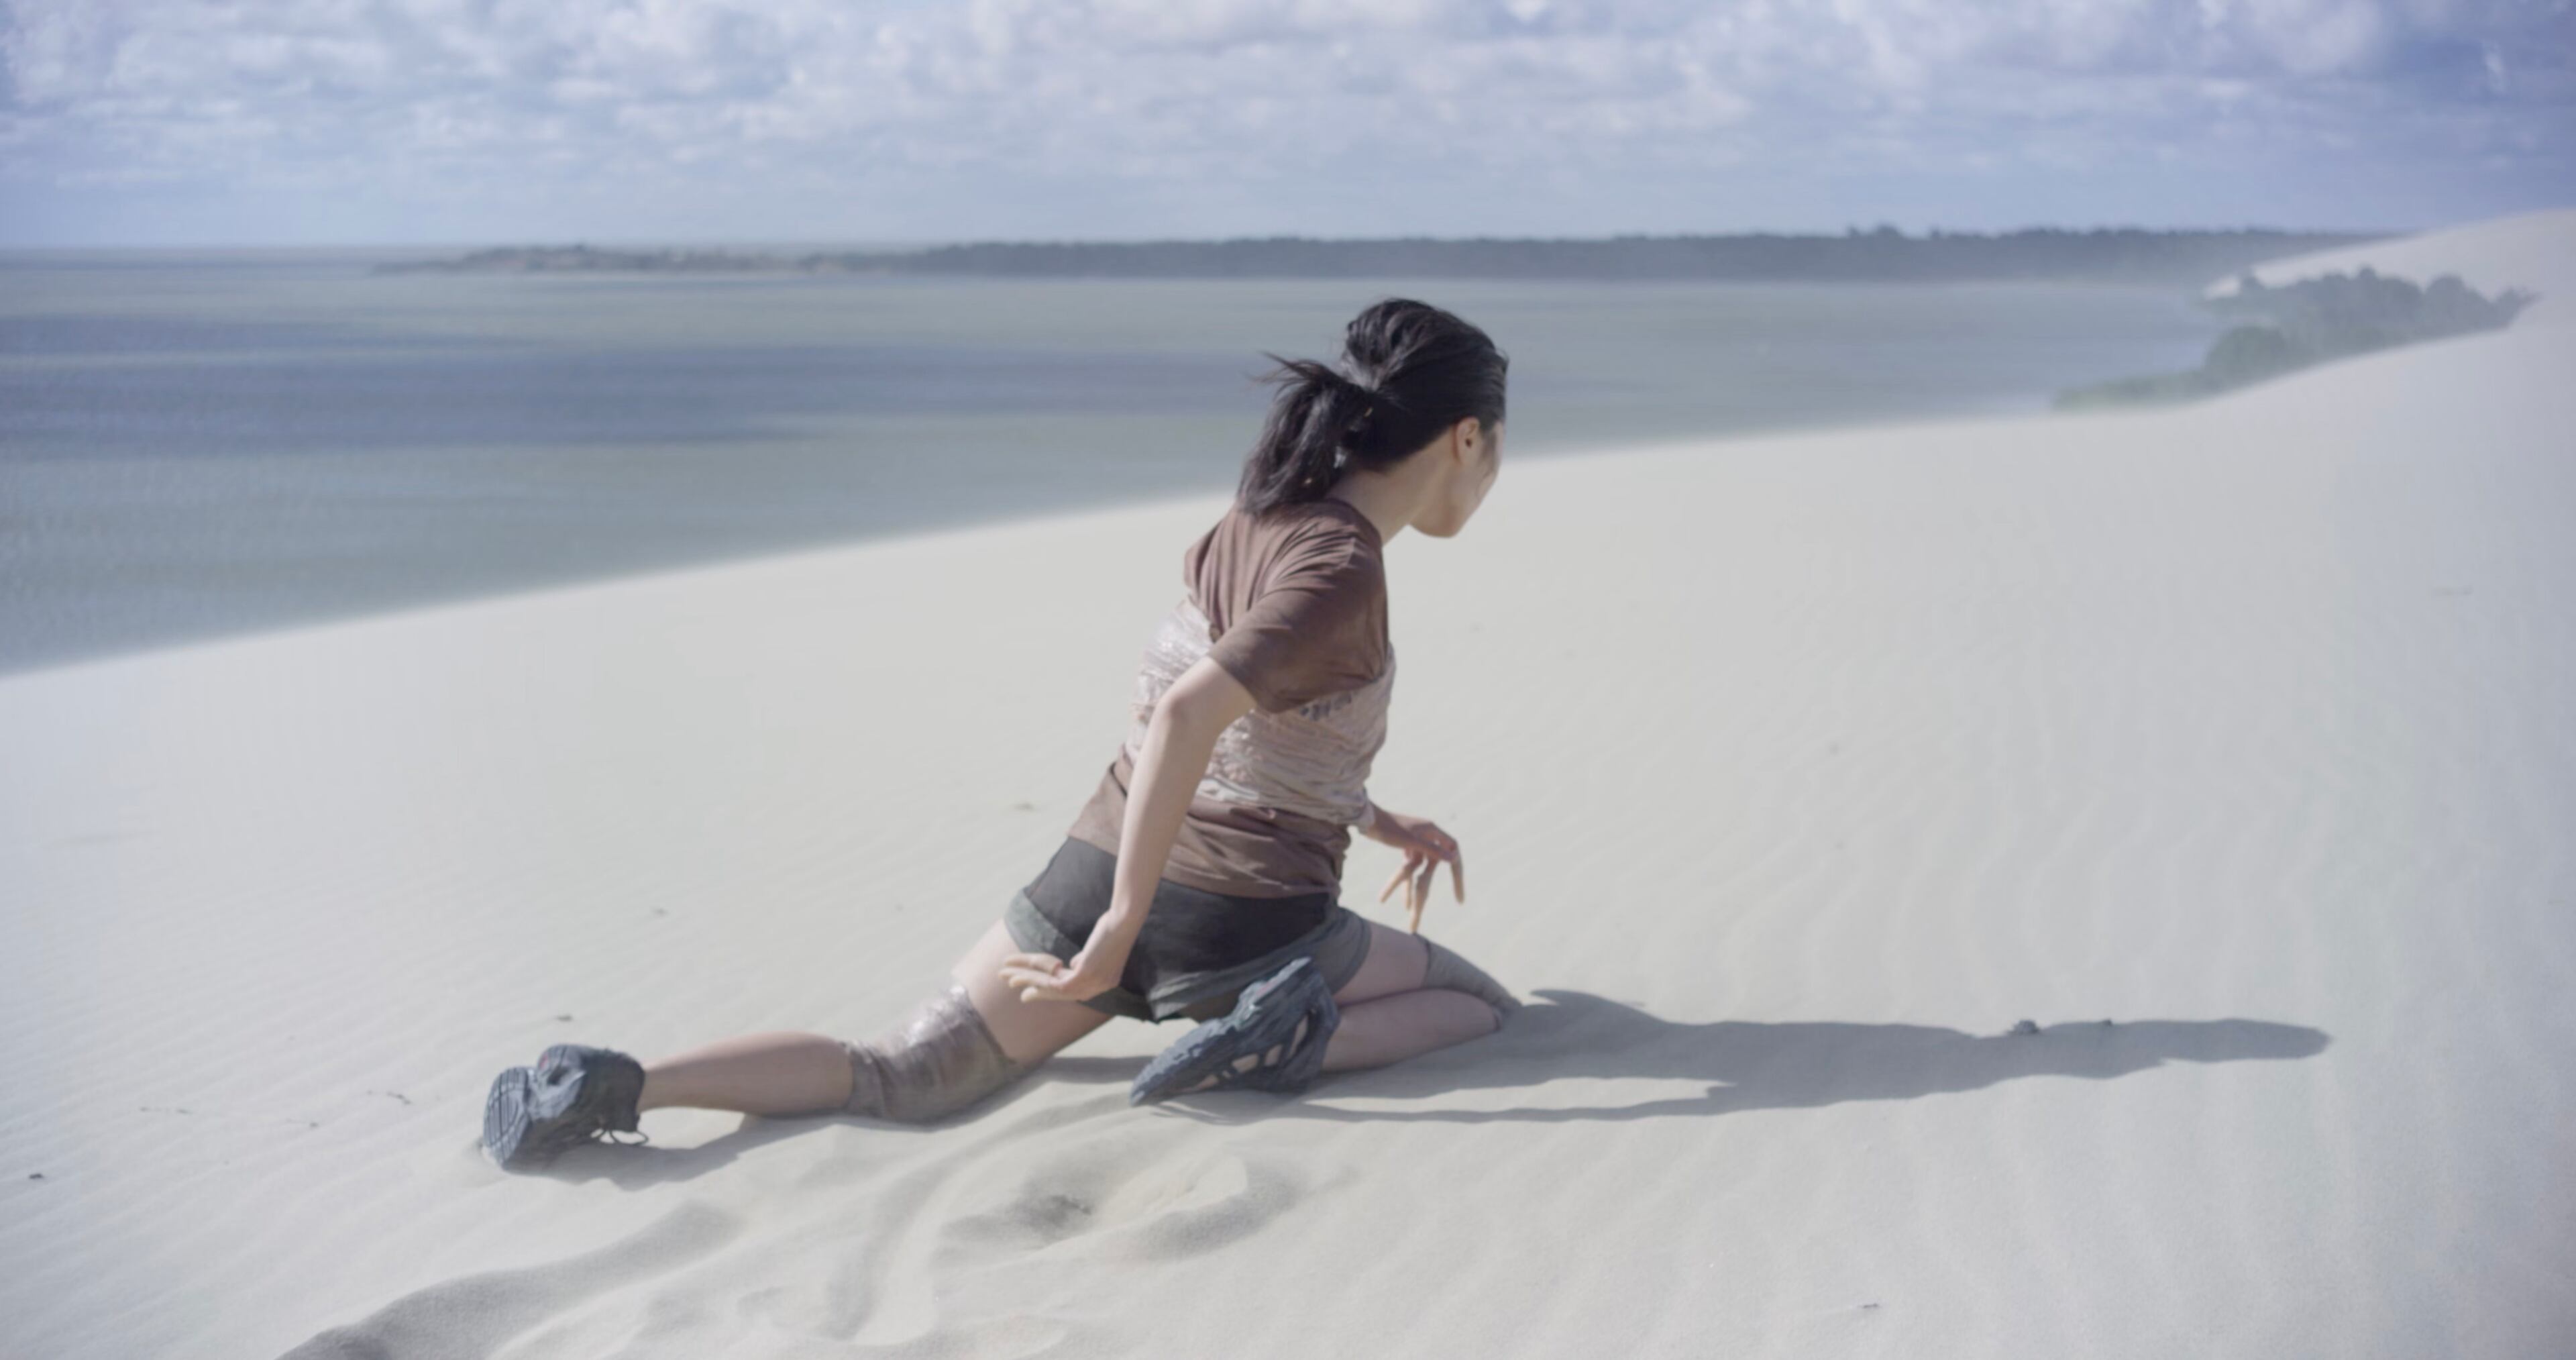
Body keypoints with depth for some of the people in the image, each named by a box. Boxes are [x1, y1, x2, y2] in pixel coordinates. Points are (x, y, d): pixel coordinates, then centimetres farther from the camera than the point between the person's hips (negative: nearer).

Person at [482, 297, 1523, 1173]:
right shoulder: (1341, 575, -18)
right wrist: (1126, 928, -26)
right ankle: (1299, 1040, -15)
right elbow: (1188, 714, -30)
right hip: (1242, 930, -6)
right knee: (1486, 1010, 15)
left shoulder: (1257, 520, 8)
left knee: (893, 1080, 9)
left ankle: (620, 1085, -14)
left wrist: (1379, 822, 27)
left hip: (1095, 868, 6)